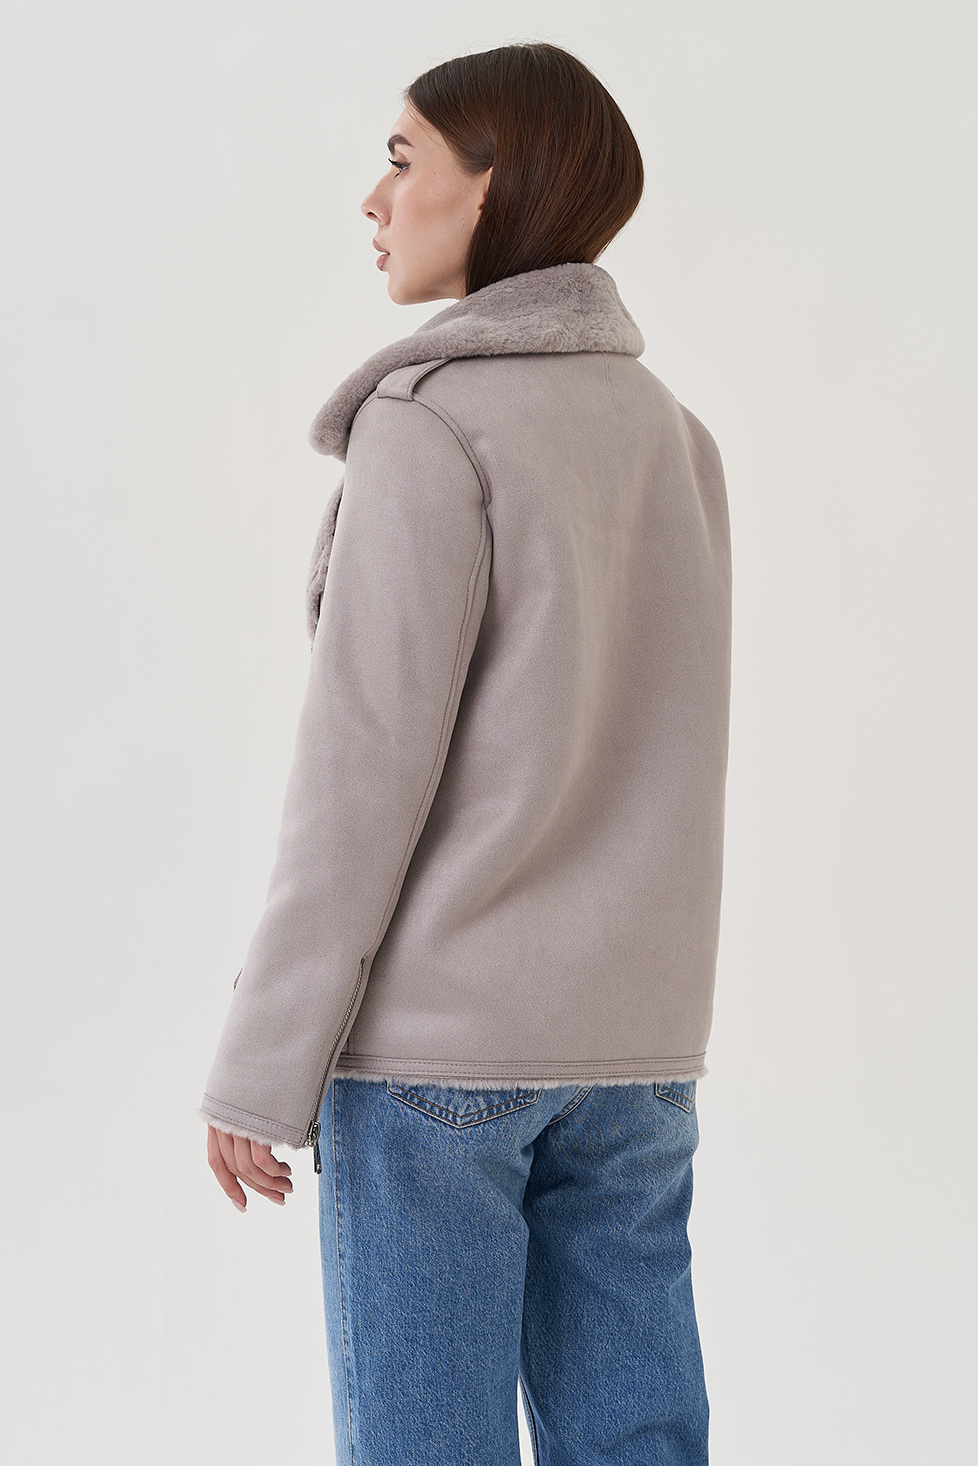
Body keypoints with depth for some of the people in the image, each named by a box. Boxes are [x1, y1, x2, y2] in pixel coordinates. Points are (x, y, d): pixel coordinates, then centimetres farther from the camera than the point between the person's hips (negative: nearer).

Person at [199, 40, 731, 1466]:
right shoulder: (677, 435, 10)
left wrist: (261, 1065, -9)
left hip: (436, 1033, -6)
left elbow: (364, 767, -14)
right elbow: (647, 752, 12)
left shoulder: (431, 423, -11)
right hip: (636, 1036, 7)